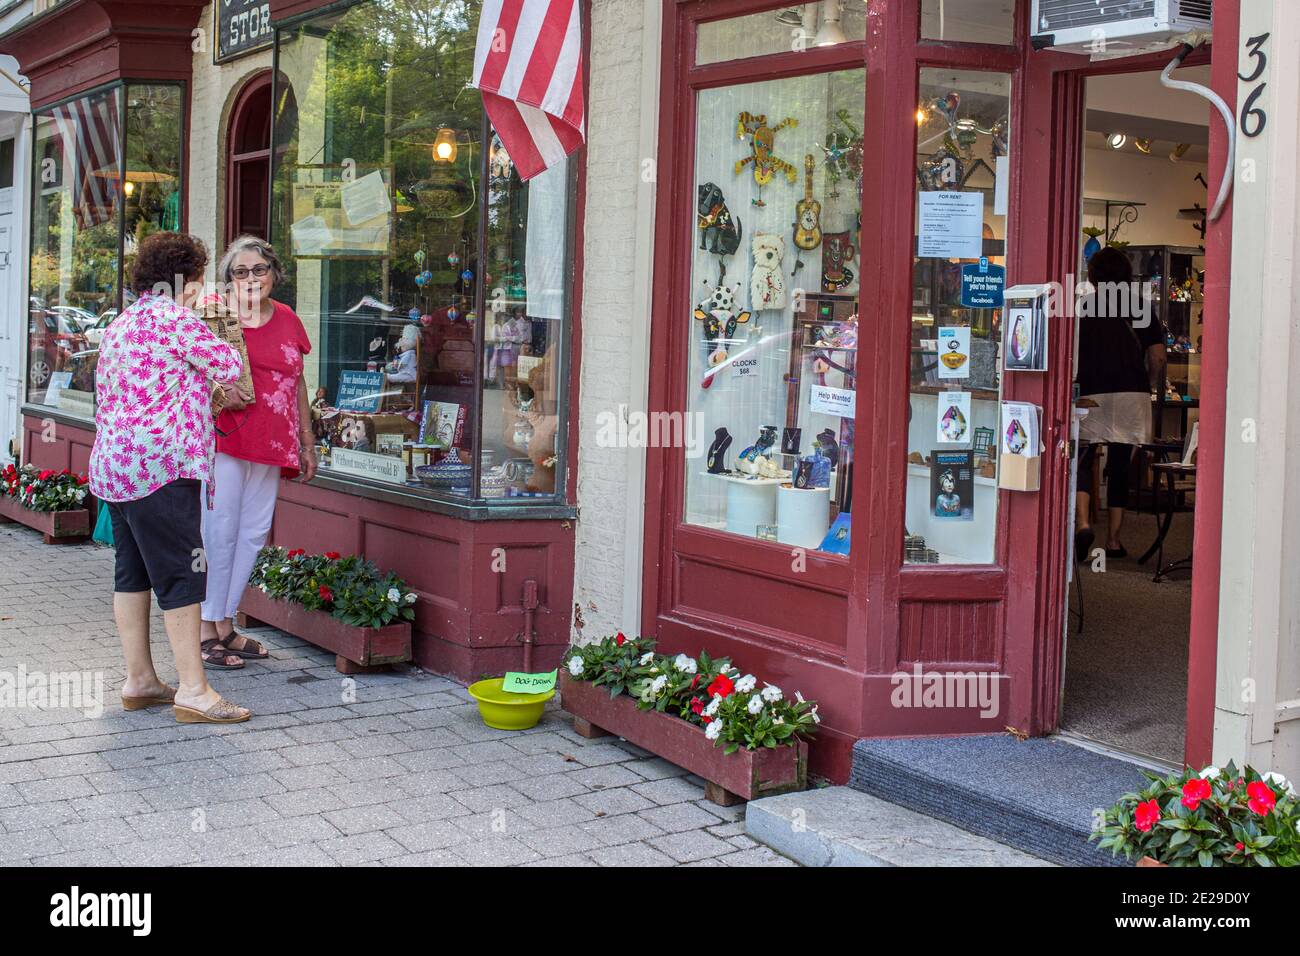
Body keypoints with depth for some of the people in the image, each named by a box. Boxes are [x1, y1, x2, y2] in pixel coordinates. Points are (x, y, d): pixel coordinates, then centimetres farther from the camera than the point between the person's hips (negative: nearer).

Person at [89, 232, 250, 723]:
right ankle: (192, 691, -7)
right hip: (158, 462, -10)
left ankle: (139, 680, 18)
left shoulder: (118, 325, 19)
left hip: (113, 461, 10)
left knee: (133, 571, 12)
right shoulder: (173, 319, -10)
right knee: (181, 573, -8)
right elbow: (228, 366, -7)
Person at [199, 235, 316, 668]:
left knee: (253, 533, 9)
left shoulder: (288, 320, 13)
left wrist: (307, 443, 18)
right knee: (219, 530, -5)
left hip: (272, 443, 6)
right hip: (224, 437, -5)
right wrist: (218, 396, -21)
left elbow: (297, 384, 19)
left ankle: (226, 623, 20)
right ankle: (207, 630, 2)